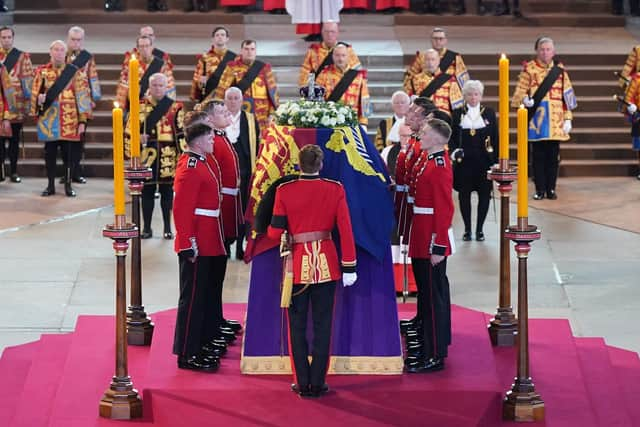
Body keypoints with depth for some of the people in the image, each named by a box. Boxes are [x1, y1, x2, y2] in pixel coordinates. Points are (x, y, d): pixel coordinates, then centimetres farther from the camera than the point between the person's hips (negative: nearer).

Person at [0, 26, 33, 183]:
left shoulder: (23, 57, 5)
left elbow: (28, 80, 3)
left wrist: (27, 102, -4)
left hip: (16, 105, 0)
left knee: (14, 138, 6)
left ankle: (13, 171, 11)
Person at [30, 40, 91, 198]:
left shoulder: (73, 72, 2)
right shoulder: (42, 71, 5)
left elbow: (81, 96, 0)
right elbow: (35, 94, 9)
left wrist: (82, 120, -4)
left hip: (68, 120, -1)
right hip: (48, 119, 1)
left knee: (68, 153, 1)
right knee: (50, 152, 5)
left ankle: (68, 185, 10)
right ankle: (51, 186, 13)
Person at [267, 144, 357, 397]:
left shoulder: (285, 191, -8)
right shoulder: (335, 189, -5)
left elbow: (275, 232, -7)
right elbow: (345, 229, -5)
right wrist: (349, 266, 0)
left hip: (298, 263, -1)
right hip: (326, 263, 1)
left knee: (297, 326, 8)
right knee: (323, 325, 8)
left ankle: (303, 383, 8)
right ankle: (318, 383, 9)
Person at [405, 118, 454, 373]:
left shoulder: (439, 168, -18)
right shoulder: (431, 162, 12)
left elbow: (444, 210, -21)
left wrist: (438, 247, -22)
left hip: (431, 245, -10)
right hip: (424, 243, 10)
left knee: (433, 297, -5)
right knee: (428, 294, 16)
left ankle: (435, 357, -1)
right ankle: (431, 349, 25)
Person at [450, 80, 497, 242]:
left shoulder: (489, 113, 6)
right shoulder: (457, 114, 6)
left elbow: (495, 138, 6)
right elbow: (451, 137, 6)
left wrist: (495, 160, 1)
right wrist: (454, 151, -13)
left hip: (484, 161, 0)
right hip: (464, 161, 0)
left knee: (484, 194, 0)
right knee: (464, 195, 2)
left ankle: (479, 229, 10)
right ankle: (467, 229, 11)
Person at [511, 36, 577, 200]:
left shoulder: (560, 70, 8)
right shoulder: (529, 69, 2)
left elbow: (567, 96, 9)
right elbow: (520, 91, 0)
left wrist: (568, 119, 4)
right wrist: (524, 99, -23)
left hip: (555, 122, 2)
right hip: (536, 119, -2)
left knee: (553, 156, 4)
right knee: (538, 156, 2)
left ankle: (551, 188, 13)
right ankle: (540, 189, 9)